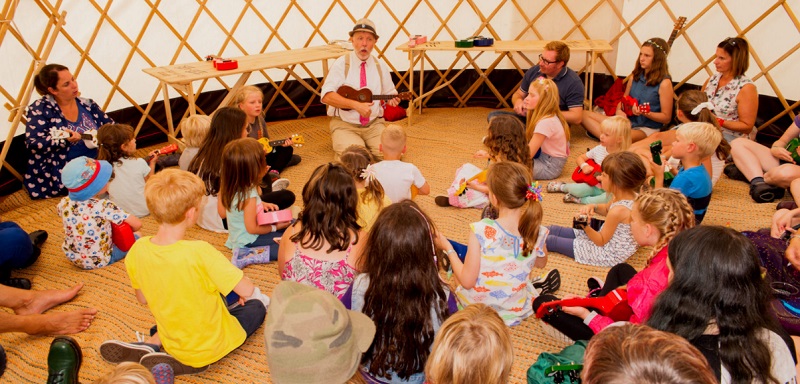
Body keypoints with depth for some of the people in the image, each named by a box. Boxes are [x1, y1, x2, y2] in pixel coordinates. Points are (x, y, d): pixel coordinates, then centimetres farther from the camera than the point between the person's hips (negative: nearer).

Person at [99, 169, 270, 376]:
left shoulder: (137, 251, -14)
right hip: (210, 345, -7)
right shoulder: (200, 252, -31)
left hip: (173, 340, 7)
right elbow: (247, 290, -27)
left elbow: (143, 299, 2)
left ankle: (151, 344, 9)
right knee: (257, 306, 18)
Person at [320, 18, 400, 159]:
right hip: (344, 125, -3)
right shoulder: (341, 64, -6)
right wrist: (355, 105, -27)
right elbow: (327, 96, -17)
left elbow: (389, 94, 15)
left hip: (374, 125, 4)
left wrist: (392, 100, -10)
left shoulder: (380, 68, 7)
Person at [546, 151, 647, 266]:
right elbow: (607, 209, 15)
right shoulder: (631, 196, -7)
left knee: (551, 241, -6)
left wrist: (585, 226, -37)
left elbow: (601, 241, -22)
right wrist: (594, 207, -7)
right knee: (555, 230, 13)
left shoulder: (618, 210, -34)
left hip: (608, 255, -9)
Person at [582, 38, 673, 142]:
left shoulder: (664, 83, -10)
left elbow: (666, 118, -7)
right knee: (585, 115, -11)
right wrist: (619, 110, -3)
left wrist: (645, 113, -23)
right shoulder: (635, 76, 8)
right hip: (627, 121, 7)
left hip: (647, 129, -7)